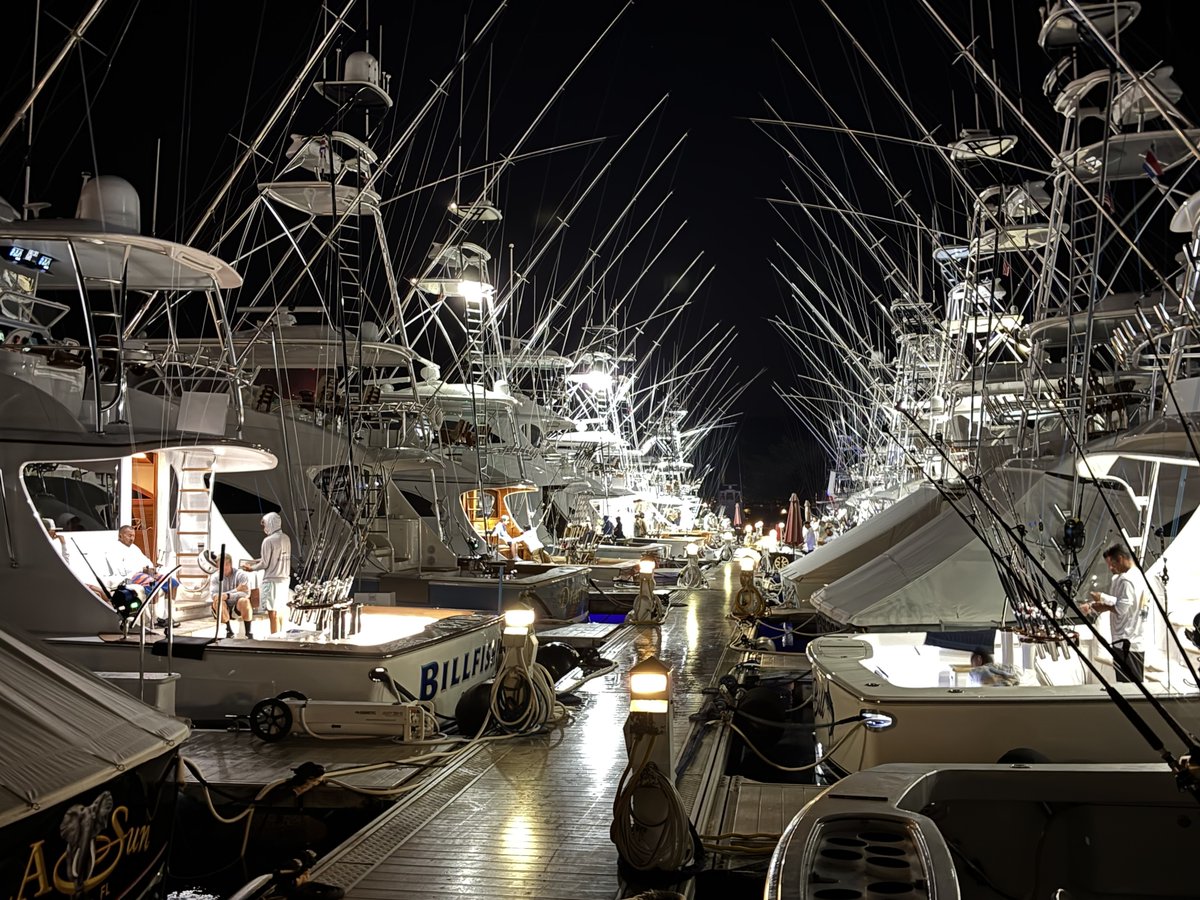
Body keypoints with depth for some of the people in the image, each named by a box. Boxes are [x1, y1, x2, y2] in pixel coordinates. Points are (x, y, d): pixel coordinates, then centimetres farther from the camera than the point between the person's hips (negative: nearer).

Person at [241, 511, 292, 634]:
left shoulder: (268, 540, -14)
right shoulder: (286, 539, 8)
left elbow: (265, 564, -12)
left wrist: (252, 568, 6)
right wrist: (254, 561, 19)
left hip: (272, 580, -8)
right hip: (284, 579, 8)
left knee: (273, 613, -3)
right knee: (279, 612, 15)